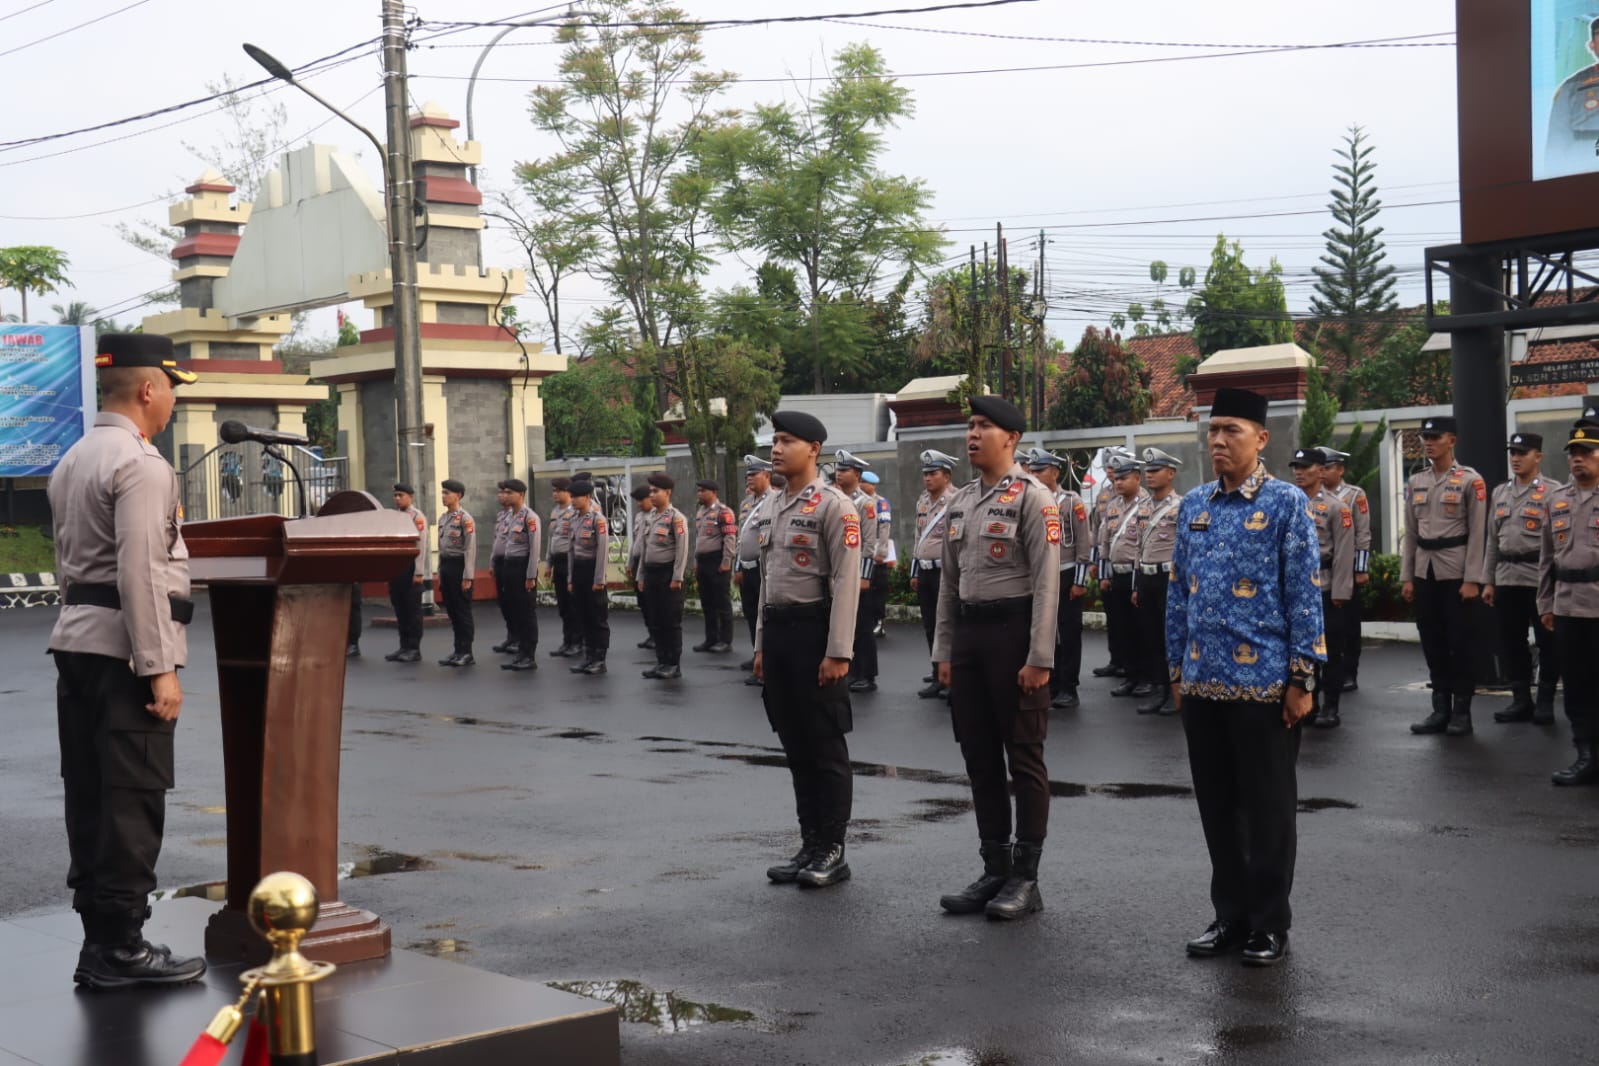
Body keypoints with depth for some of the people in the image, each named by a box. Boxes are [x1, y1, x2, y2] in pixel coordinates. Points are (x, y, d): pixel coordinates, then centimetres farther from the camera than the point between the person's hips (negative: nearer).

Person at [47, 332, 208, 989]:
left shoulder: (72, 461, 17)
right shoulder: (141, 466, -14)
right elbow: (141, 573, -20)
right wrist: (160, 669, -20)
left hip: (76, 639, 10)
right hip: (124, 647, -10)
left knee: (89, 795, 11)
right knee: (132, 800, -5)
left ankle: (98, 941, 18)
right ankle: (120, 947, -1)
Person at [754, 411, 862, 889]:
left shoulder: (834, 506, -10)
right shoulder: (771, 511, 14)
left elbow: (847, 582, -15)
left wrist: (838, 652, -18)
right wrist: (762, 644, 16)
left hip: (814, 630, -8)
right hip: (778, 632, 8)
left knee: (826, 747, -1)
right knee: (795, 745, 11)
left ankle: (833, 853, 7)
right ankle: (810, 847, 19)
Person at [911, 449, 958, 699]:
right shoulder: (922, 501, 12)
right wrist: (915, 573, 18)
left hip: (944, 572, -8)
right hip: (924, 571, 8)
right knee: (930, 627, 11)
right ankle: (939, 676, 18)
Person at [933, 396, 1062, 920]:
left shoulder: (1032, 497, -9)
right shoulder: (960, 500, 12)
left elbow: (1046, 581, -13)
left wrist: (1039, 658, -17)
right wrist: (944, 651, 13)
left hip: (1013, 630, -7)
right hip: (967, 632, 7)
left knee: (1024, 758, 1)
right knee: (979, 758, 11)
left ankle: (1026, 877, 9)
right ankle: (994, 869, 20)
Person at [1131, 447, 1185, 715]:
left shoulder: (1181, 507, -8)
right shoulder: (1143, 508, 14)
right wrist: (1136, 587, 15)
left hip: (1170, 577, -7)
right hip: (1145, 578, 7)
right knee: (1148, 636, 8)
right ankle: (1156, 688, 16)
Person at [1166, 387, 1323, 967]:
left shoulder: (1287, 504, -5)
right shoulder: (1193, 506, 9)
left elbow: (1305, 594, -7)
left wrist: (1302, 678, -11)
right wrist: (1177, 670, 12)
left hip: (1264, 682, -5)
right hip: (1203, 682, 5)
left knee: (1268, 807, 5)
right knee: (1217, 806, 12)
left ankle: (1270, 924, 17)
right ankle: (1231, 915, 25)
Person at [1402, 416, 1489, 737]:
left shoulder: (1470, 480, -5)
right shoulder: (1415, 482, 10)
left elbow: (1477, 533, -8)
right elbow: (1410, 533, 12)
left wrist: (1472, 579, -13)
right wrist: (1406, 577, 7)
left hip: (1456, 571, -5)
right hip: (1424, 572, 5)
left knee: (1460, 641, 0)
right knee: (1432, 641, 8)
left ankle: (1461, 711, 7)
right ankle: (1441, 708, 15)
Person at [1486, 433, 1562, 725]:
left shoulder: (1553, 491, -3)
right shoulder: (1500, 492, 13)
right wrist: (1488, 581, 12)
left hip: (1541, 578, -5)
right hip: (1506, 579, 5)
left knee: (1547, 642, 1)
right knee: (1512, 642, 8)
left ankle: (1545, 702, 11)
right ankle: (1521, 700, 17)